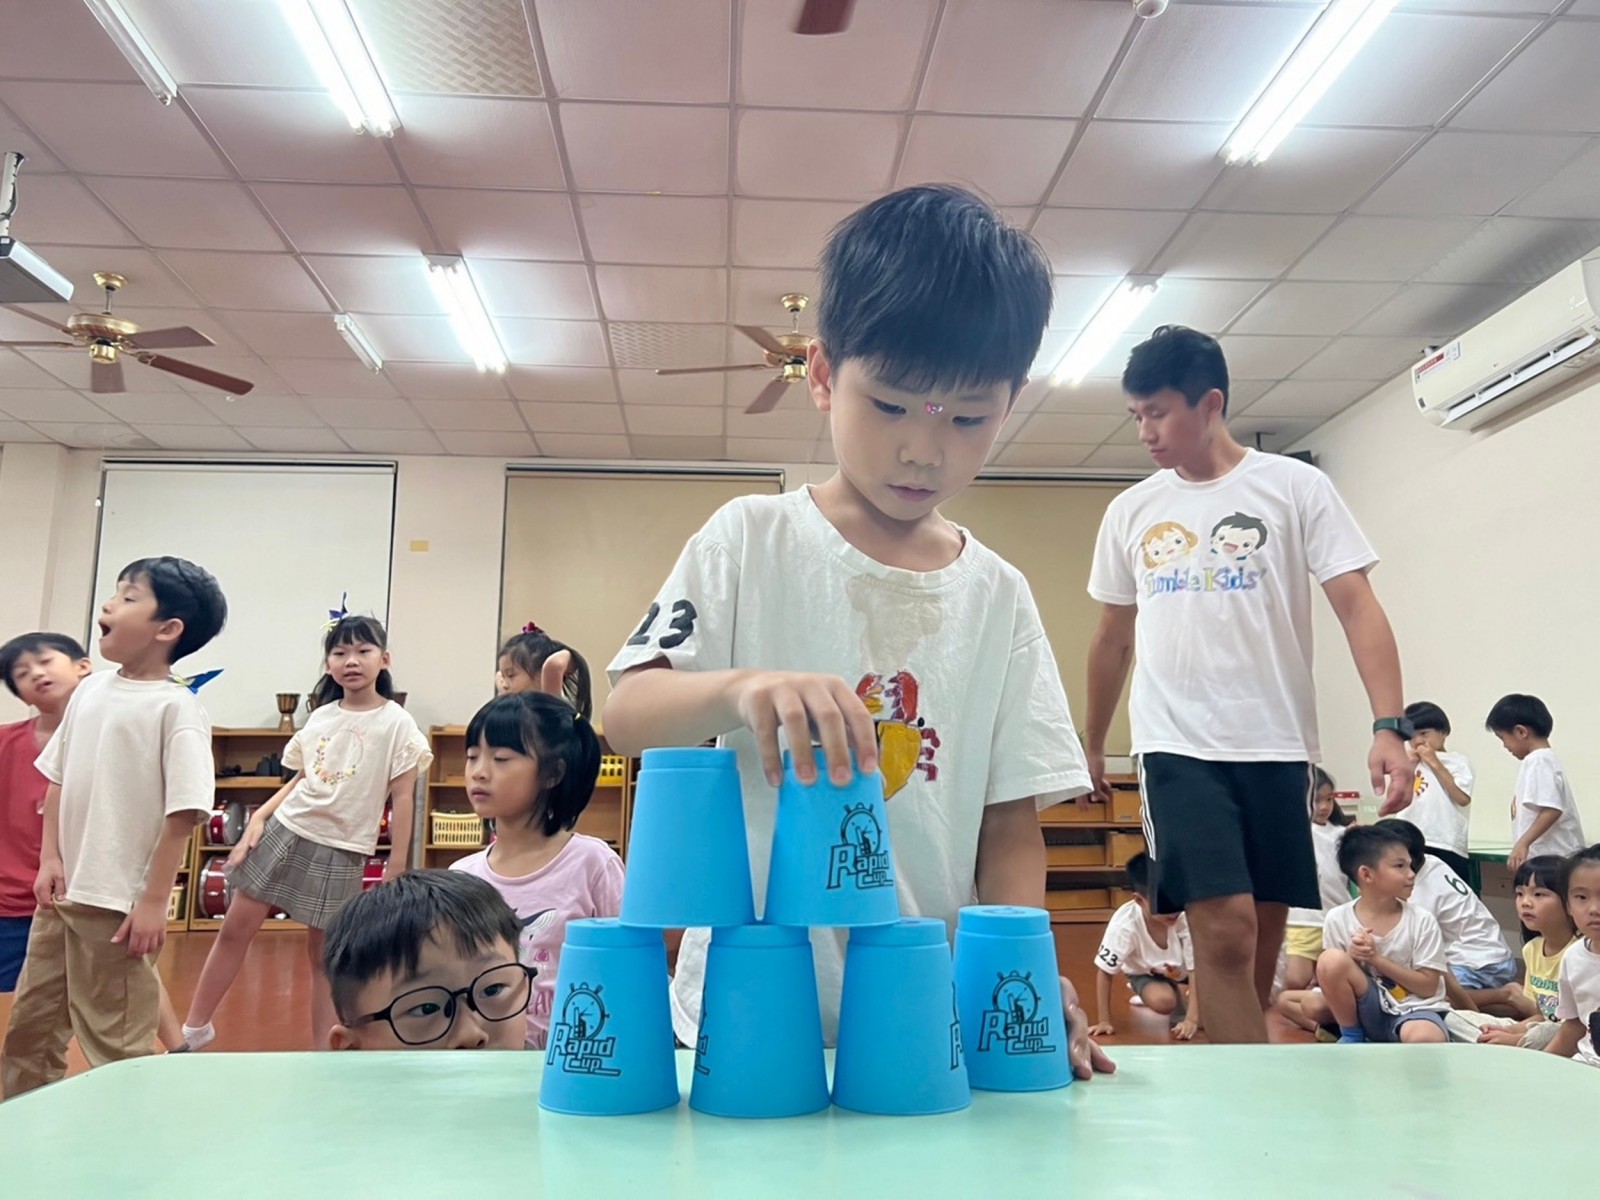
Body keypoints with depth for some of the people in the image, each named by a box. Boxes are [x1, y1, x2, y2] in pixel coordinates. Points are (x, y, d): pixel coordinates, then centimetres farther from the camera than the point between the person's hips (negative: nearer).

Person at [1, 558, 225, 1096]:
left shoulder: (176, 708, -15)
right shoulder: (90, 690, 7)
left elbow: (183, 812, -18)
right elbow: (58, 779, 13)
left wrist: (154, 901, -18)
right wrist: (50, 858, 3)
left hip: (119, 904, -7)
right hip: (64, 893, 8)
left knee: (116, 1042, 5)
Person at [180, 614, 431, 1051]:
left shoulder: (397, 724, -8)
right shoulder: (320, 717, 6)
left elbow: (402, 799, -8)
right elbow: (299, 780, 15)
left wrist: (395, 872, -10)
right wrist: (258, 818, 1)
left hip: (341, 850, -4)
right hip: (285, 831, 5)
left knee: (323, 953, 2)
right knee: (235, 929, 9)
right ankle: (195, 1029, 27)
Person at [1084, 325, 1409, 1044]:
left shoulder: (1295, 488, 2)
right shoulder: (1130, 512, 10)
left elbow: (1357, 608, -4)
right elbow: (1113, 639, 18)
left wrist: (1389, 726, -17)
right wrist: (1091, 745, 24)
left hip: (1277, 747, 0)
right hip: (1179, 748, 0)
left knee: (1264, 933, 7)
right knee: (1226, 929, -13)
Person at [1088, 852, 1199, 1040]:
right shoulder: (1124, 924, -36)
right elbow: (1105, 973, -25)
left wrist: (1192, 1019, -36)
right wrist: (1104, 1021, -24)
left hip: (1183, 968, 2)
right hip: (1146, 972, -2)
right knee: (1162, 1001, -31)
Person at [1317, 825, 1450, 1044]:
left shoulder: (1421, 921, -8)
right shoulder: (1338, 920, -8)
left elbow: (1428, 987, -8)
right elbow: (1330, 975, 0)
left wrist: (1376, 958, -18)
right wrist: (1350, 958, -22)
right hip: (1369, 1011, 2)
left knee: (1426, 1039, -39)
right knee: (1332, 960, -27)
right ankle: (1351, 1037, -5)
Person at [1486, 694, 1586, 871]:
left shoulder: (1539, 761, -13)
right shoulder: (1540, 760, 17)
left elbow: (1552, 810, -22)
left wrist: (1523, 843, -23)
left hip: (1550, 858, -10)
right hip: (1544, 857, 10)